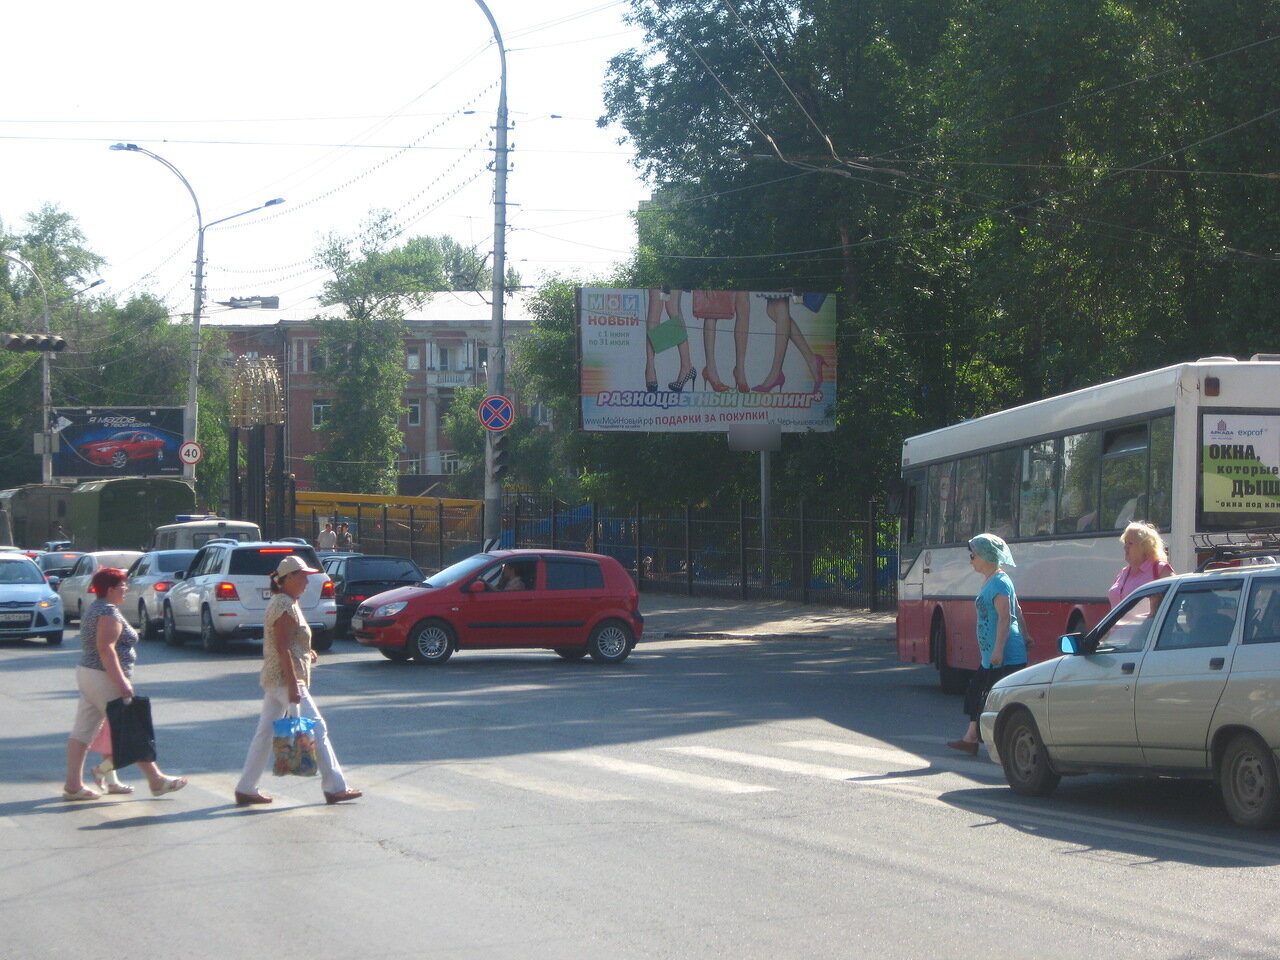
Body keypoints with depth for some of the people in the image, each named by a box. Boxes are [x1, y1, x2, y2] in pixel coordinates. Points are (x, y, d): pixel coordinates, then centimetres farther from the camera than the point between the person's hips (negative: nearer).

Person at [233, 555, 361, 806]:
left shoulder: (282, 603, 15)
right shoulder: (285, 606, -17)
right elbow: (282, 648, -22)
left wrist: (306, 653, 14)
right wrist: (293, 685, -24)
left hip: (273, 680, 10)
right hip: (285, 679, -10)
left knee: (265, 733, 10)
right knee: (316, 729, -5)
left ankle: (245, 789, 12)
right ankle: (334, 787, -1)